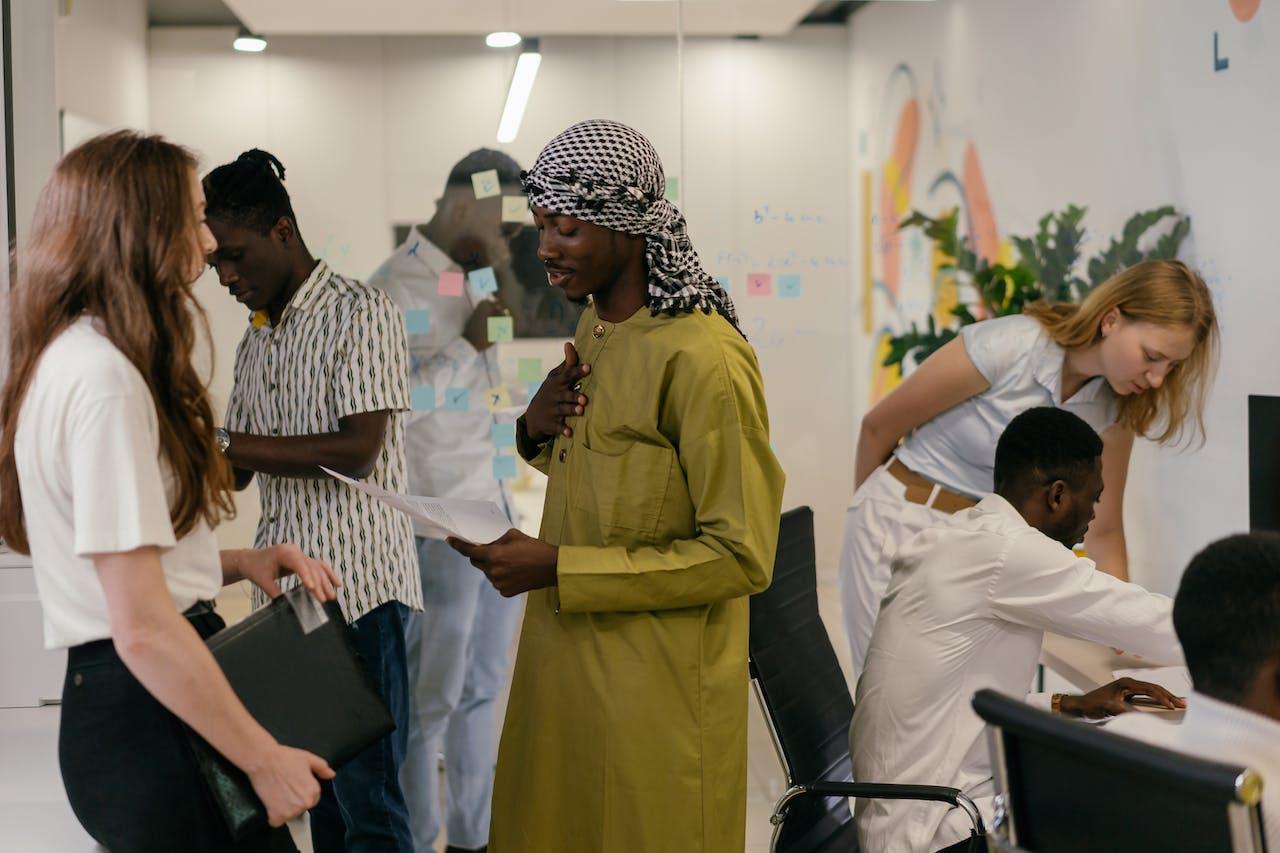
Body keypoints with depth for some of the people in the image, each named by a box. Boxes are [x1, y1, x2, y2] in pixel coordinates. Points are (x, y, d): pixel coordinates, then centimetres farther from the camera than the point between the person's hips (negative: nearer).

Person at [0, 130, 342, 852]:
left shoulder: (75, 358, 13)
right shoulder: (104, 380, -19)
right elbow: (142, 629, -23)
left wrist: (238, 563, 7)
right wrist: (265, 760, -16)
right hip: (149, 713, -10)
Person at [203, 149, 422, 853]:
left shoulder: (361, 313, -7)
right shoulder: (256, 338, 18)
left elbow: (357, 450, -18)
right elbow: (236, 471, 20)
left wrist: (223, 443, -17)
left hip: (358, 589, -8)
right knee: (318, 796, 12)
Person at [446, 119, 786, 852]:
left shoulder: (703, 359, -20)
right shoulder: (595, 330, 8)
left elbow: (743, 556, -20)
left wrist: (558, 569, -21)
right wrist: (539, 434, -1)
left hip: (654, 692, -8)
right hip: (564, 658, 8)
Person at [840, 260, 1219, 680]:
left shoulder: (1114, 409, -6)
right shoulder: (1007, 347, -23)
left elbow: (1102, 531, 5)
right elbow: (879, 426, -10)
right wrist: (869, 510, 6)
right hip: (901, 523, -5)